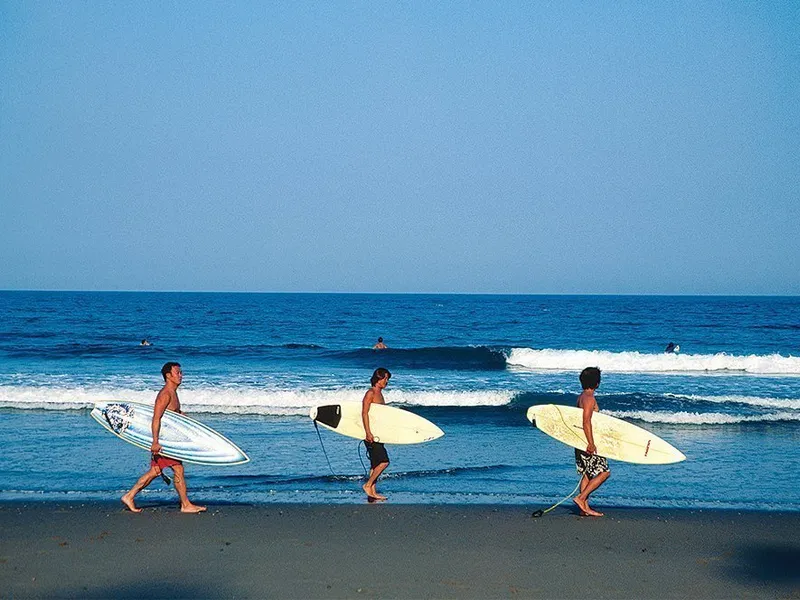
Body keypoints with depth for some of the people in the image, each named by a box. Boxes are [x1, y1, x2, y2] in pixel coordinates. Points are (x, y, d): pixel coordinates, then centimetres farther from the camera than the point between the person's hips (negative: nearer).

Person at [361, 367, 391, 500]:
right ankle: (368, 485, -4)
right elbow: (364, 413, -18)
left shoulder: (380, 394, 17)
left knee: (376, 463, 10)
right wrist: (368, 432, -24)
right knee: (384, 461, -13)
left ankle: (372, 492, 13)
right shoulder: (371, 393, -11)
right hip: (371, 434, -10)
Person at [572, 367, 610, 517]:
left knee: (587, 474, 12)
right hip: (587, 442, -10)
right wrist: (591, 444, -23)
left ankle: (585, 507, 11)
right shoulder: (589, 398, -16)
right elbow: (586, 422, -22)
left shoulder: (581, 396, 13)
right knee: (604, 472, -5)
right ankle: (581, 498, -8)